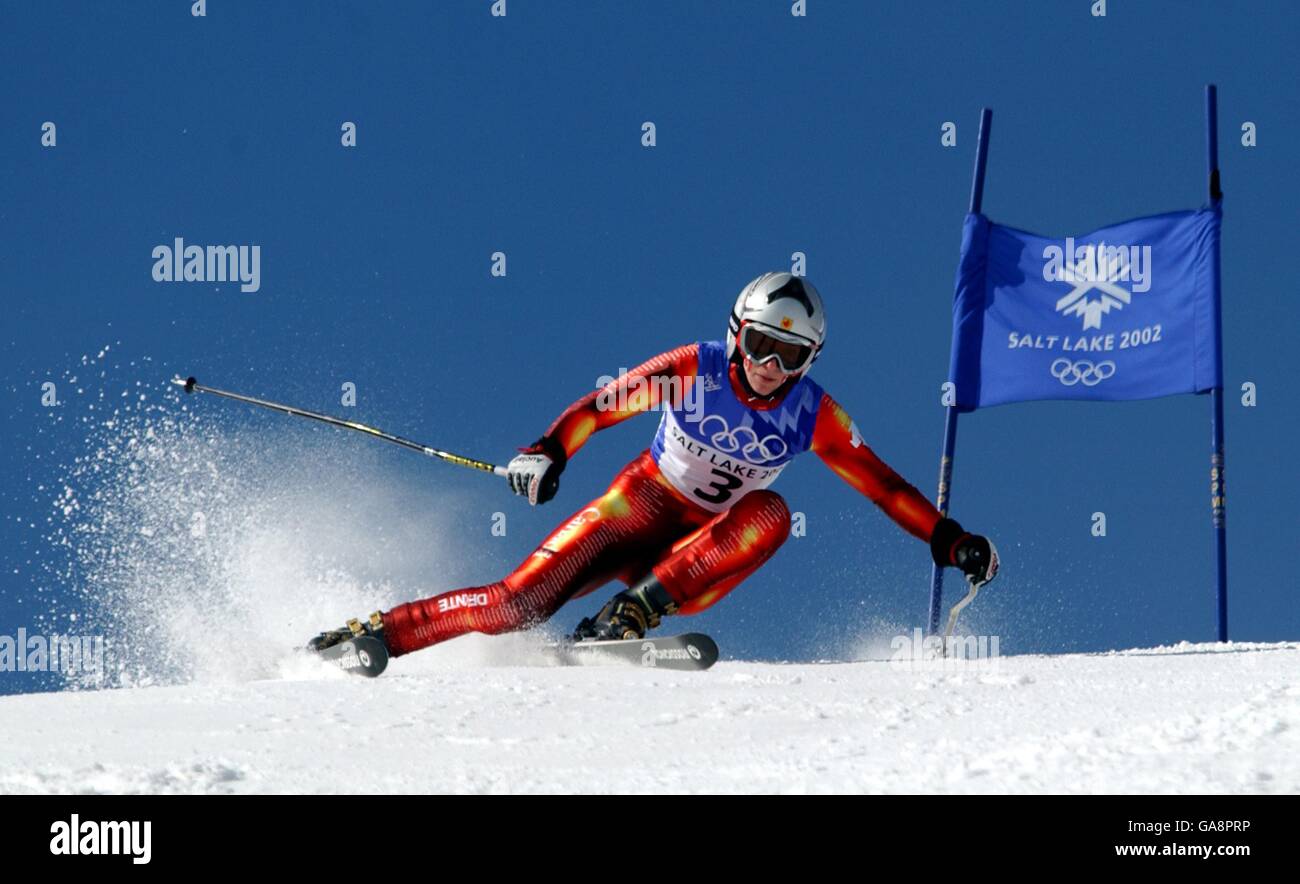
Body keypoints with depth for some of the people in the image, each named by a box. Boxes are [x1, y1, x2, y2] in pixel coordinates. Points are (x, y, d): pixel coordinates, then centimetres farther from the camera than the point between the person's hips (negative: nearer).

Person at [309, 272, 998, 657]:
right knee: (520, 600, -18)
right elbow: (605, 403, -13)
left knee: (771, 514, -31)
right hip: (638, 510, -2)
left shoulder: (813, 416, -11)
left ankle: (635, 611, -32)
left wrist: (950, 540, -14)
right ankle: (374, 635, -7)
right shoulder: (693, 370, -16)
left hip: (706, 549, 2)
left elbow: (881, 485, -6)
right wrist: (548, 452, -29)